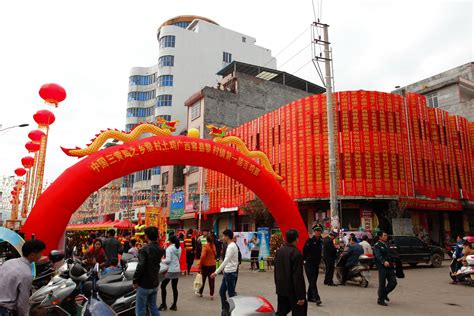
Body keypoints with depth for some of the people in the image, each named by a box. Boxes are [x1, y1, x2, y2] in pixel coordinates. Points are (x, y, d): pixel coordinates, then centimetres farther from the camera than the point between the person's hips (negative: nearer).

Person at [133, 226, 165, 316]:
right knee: (153, 308, 18)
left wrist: (135, 281, -11)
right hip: (155, 283, 7)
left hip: (144, 284, -7)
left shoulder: (144, 249, -18)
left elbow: (140, 267, -23)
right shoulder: (160, 250, 4)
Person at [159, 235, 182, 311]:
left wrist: (162, 260, -2)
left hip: (170, 270, -6)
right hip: (177, 270, 6)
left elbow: (168, 260, -19)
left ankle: (163, 304, 9)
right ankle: (174, 305, 12)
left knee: (163, 286, 7)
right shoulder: (179, 248, 7)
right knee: (174, 287, 9)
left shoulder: (169, 248, -13)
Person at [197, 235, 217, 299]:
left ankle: (200, 292, 28)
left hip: (206, 265, -4)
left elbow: (203, 256, -22)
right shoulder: (213, 246, 2)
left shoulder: (205, 247, -16)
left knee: (203, 280, 13)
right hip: (213, 265, 4)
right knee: (211, 280, 7)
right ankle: (211, 294, 4)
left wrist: (200, 265, -16)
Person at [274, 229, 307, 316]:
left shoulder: (279, 251, 4)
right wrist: (301, 296, -17)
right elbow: (298, 277, -20)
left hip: (281, 289, 7)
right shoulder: (296, 254, -19)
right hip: (292, 290, -7)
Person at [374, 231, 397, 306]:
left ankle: (384, 294, 26)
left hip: (390, 267, 7)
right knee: (382, 284, 0)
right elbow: (378, 256, -21)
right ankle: (380, 300, 14)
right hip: (382, 267, -7)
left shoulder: (387, 245, 18)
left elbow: (391, 254, 22)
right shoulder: (377, 246, -7)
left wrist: (393, 261, 4)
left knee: (393, 282, 2)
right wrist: (384, 262, -38)